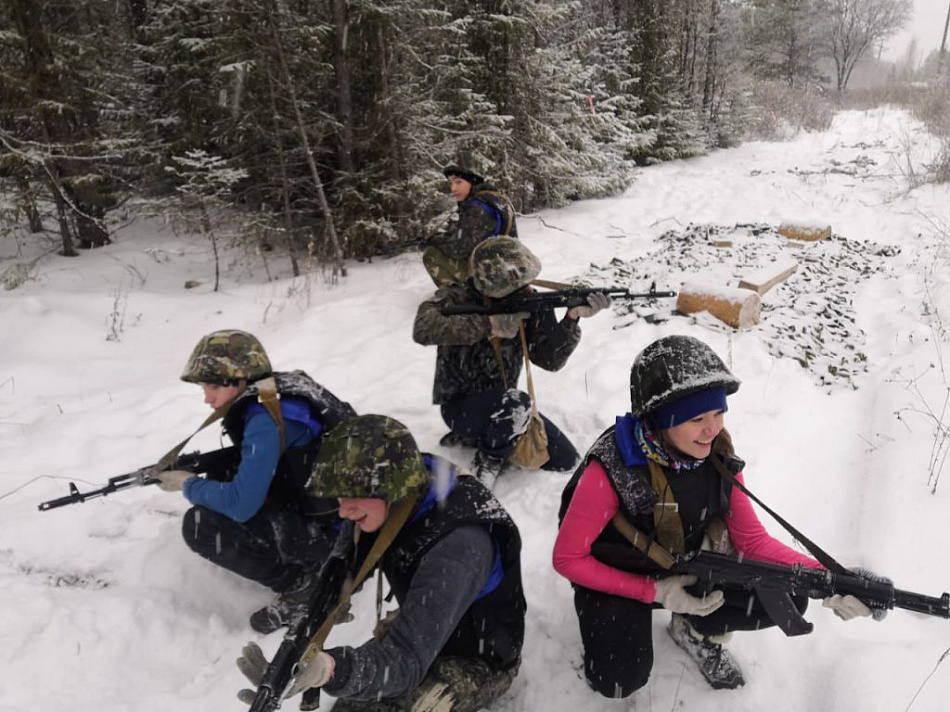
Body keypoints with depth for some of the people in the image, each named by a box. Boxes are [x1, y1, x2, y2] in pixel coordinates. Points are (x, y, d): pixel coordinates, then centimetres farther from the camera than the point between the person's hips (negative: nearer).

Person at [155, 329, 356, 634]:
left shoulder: (266, 417, -22)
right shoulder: (282, 393, 4)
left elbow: (241, 504, -25)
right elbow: (253, 469, 18)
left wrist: (189, 486, -6)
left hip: (332, 531, -9)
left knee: (199, 525, -14)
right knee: (220, 482, 13)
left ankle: (299, 583, -2)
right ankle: (299, 561, 13)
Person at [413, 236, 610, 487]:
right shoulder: (456, 297, -18)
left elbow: (550, 359, -12)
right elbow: (423, 329, -38)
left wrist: (572, 318, -29)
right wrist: (488, 324, -39)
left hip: (501, 405, 6)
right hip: (461, 405, -6)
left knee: (565, 459, 2)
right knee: (518, 404, -36)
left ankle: (480, 437, 15)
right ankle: (488, 461, -6)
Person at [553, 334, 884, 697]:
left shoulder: (718, 456, -15)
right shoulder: (611, 467, -31)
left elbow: (752, 540, -7)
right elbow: (568, 558, -20)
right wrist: (655, 591, -24)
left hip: (688, 569, 4)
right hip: (619, 580, -4)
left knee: (786, 599, -14)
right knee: (620, 679, -26)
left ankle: (695, 629, 12)